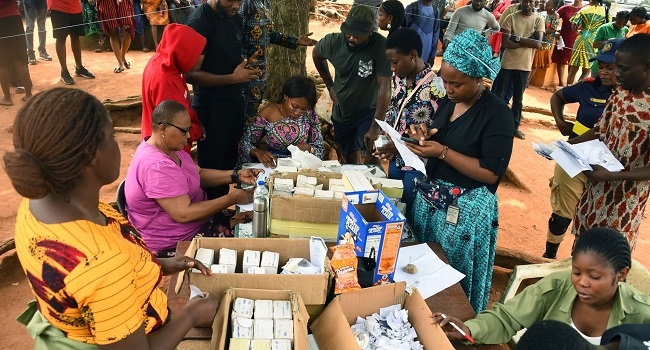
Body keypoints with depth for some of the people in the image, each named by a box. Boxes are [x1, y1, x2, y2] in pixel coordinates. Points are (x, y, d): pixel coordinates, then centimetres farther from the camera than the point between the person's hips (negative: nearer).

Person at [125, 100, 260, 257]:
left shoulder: (168, 146, 2)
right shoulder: (157, 166, -28)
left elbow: (199, 174, 11)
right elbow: (184, 214, -29)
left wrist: (237, 176, -4)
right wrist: (232, 198, -23)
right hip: (172, 245, -9)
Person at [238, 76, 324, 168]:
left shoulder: (310, 116, -5)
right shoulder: (268, 113, -8)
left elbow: (319, 150, 3)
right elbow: (245, 143, -2)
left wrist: (308, 148, -18)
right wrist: (257, 152, -22)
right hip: (272, 166, 0)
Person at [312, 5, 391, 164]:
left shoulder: (380, 45, -27)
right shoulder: (333, 41, -15)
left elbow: (384, 87, -29)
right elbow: (316, 55, 9)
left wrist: (375, 127, -33)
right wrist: (330, 86, 6)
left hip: (368, 111, -4)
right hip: (341, 112, 4)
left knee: (371, 159, -24)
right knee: (351, 160, 17)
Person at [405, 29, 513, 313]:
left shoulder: (497, 114, -18)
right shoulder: (448, 102, 4)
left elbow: (491, 173, -20)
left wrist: (443, 152, -25)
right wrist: (426, 138, -7)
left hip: (467, 208, -7)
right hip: (429, 198, 7)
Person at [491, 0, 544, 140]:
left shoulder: (539, 20, 1)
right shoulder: (511, 18, -5)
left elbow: (538, 43, -11)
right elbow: (505, 42, -15)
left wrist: (517, 38, -17)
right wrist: (528, 42, -16)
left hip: (525, 65, 2)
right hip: (507, 63, -2)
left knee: (518, 98, 11)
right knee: (498, 94, 4)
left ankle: (515, 126, 22)